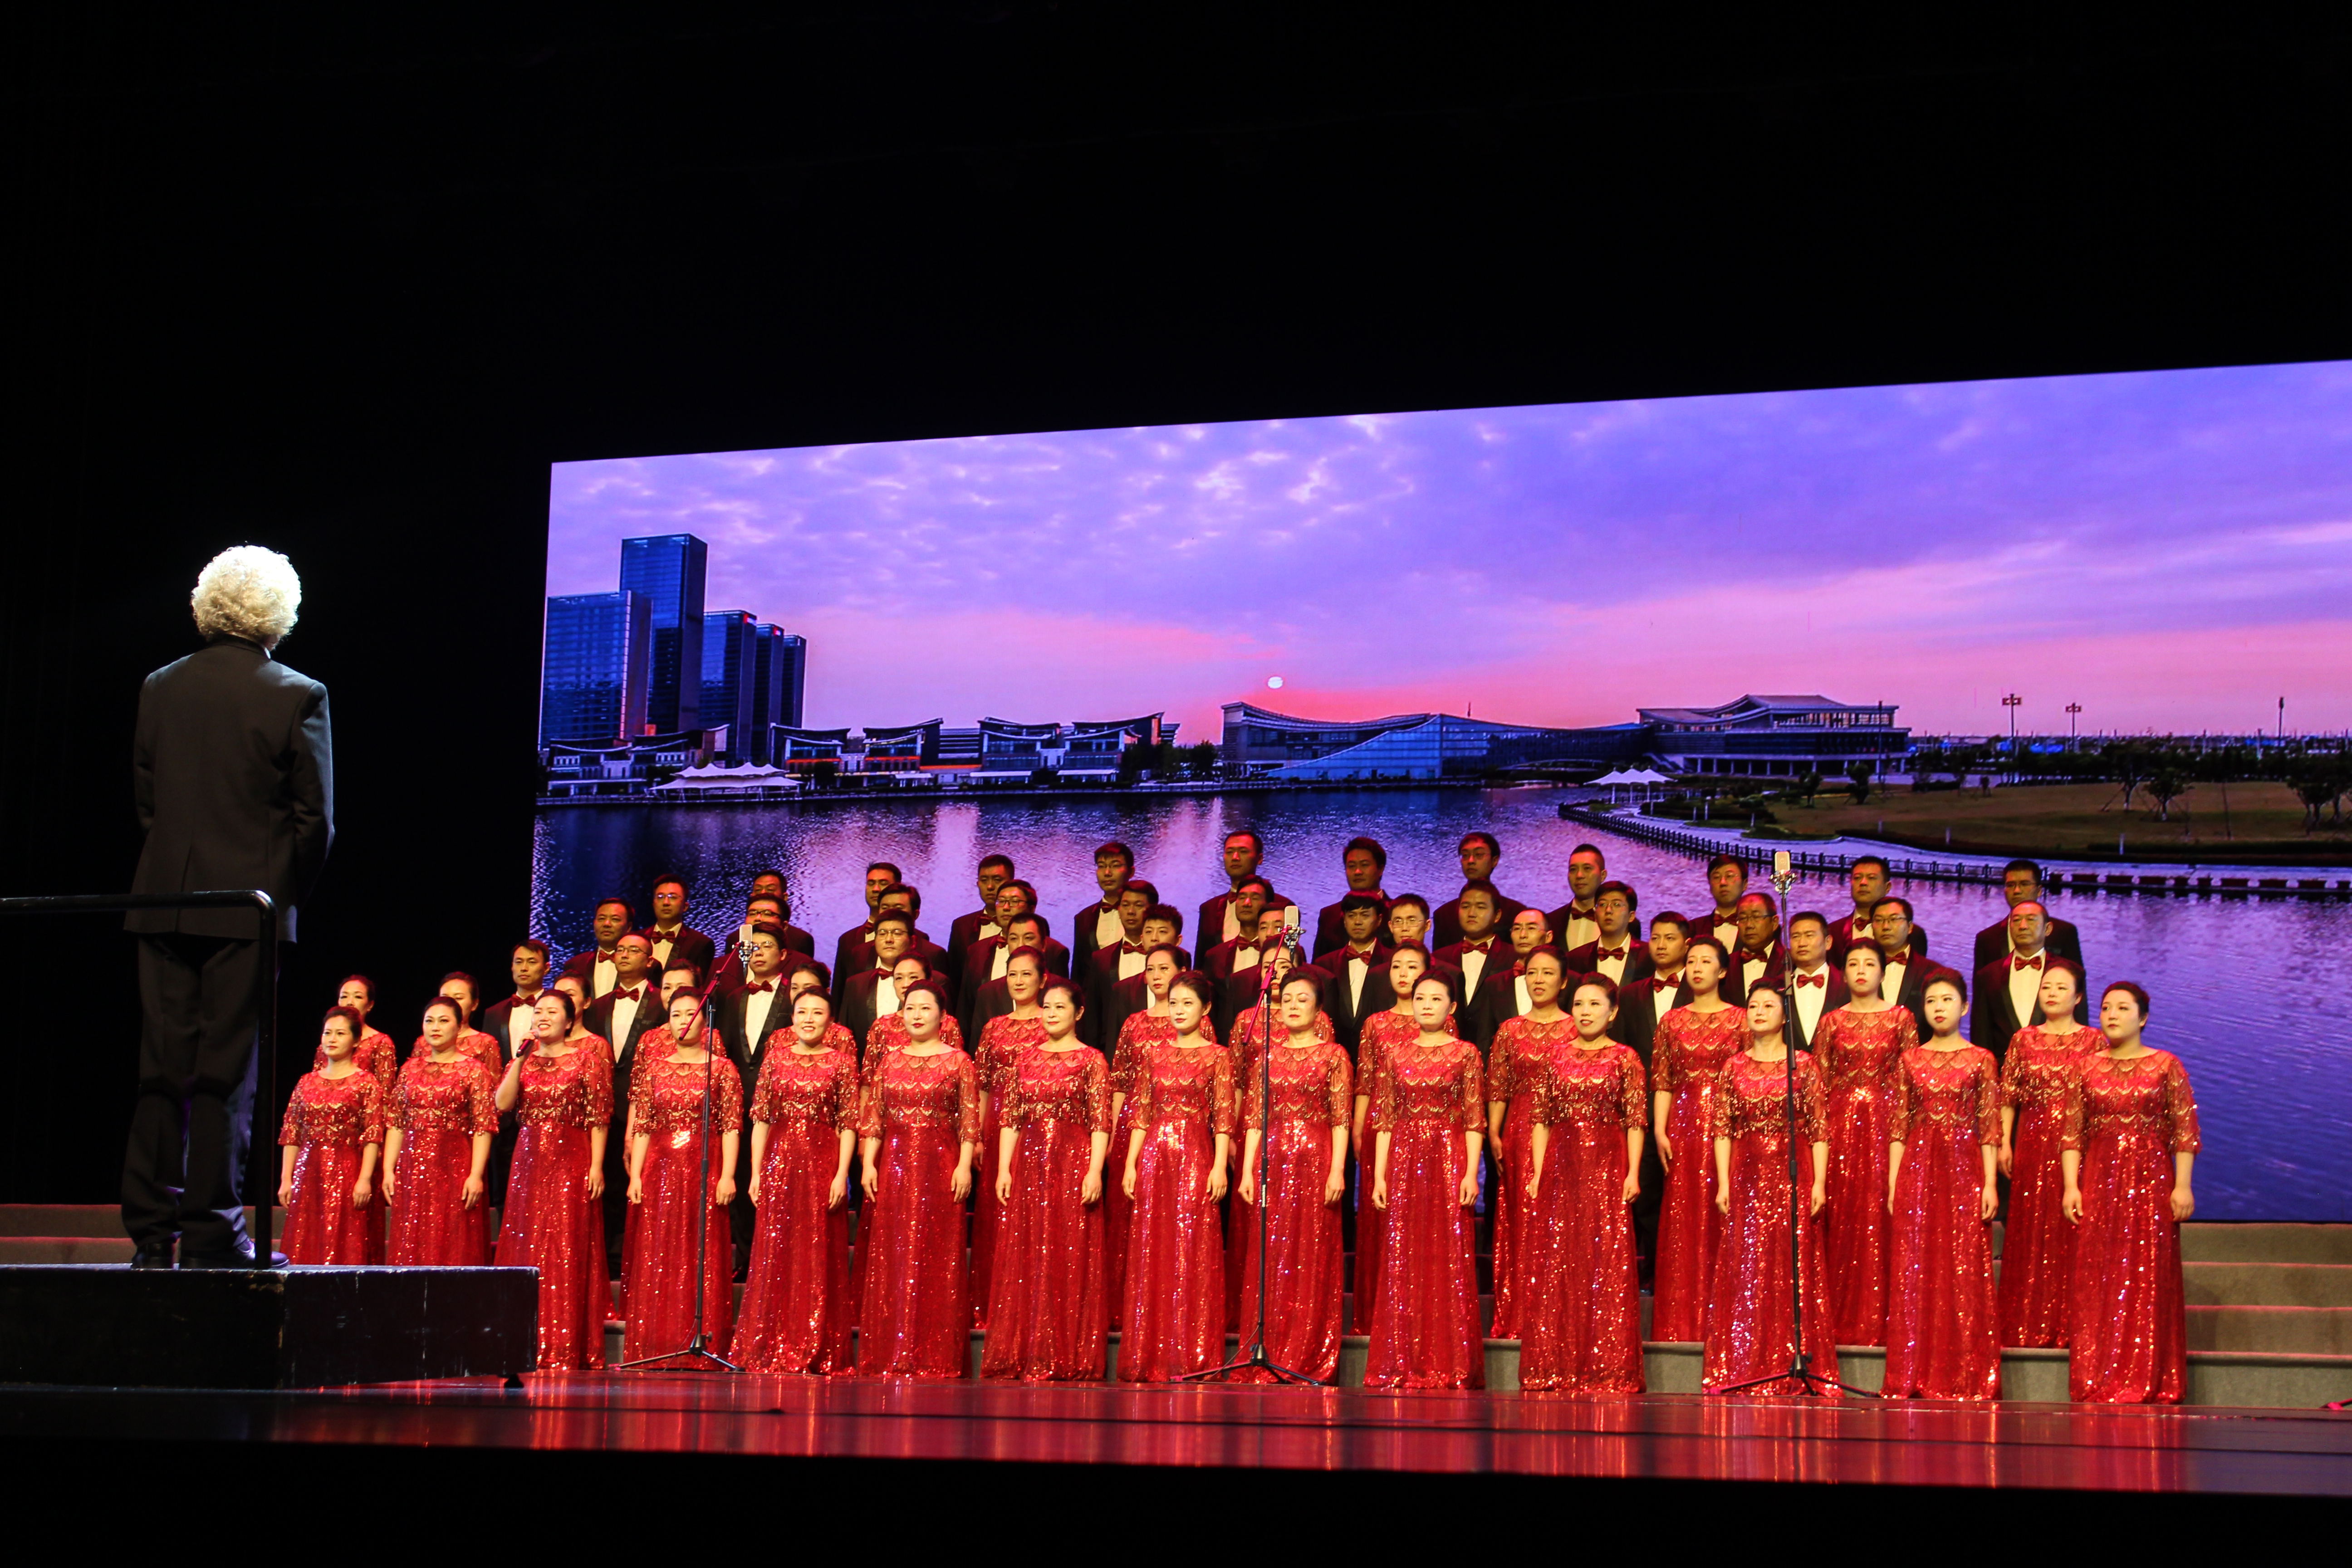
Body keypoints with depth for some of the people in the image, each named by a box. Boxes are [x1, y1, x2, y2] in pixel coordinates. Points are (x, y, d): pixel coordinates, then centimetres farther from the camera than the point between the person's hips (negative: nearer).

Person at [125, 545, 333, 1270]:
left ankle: (151, 1232, 9)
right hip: (248, 906, -4)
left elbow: (143, 803, 9)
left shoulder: (159, 688, 6)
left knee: (161, 1068, 7)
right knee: (227, 1073, -1)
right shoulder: (297, 696, -7)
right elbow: (315, 821, -7)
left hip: (164, 903, 4)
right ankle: (212, 1233, 0)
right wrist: (286, 894, 8)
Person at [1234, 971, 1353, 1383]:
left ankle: (1309, 1362, 1)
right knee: (1267, 1260, 2)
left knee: (1311, 1259, -3)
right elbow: (1254, 1119, 11)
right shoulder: (1268, 1056, 13)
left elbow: (1341, 1119, -1)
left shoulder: (1332, 1055, 4)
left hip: (1314, 1161, -3)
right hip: (1271, 1162, 3)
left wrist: (1337, 1169, -11)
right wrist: (1247, 1172, 4)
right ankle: (1264, 1362, 6)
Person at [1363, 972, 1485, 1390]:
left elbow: (1475, 1120, -1)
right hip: (1404, 1159, 3)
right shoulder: (1396, 1057, 11)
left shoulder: (1465, 1054, 4)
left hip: (1449, 1158, -2)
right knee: (1402, 1261, 1)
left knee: (1450, 1259, -4)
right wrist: (1379, 1174, 2)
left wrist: (1471, 1172, -9)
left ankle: (1449, 1365, 0)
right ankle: (1403, 1367, 5)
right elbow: (1384, 1120, 10)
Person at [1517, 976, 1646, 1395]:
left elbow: (1636, 1123, -2)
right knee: (1554, 1265, 2)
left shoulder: (1625, 1059, 3)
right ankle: (1555, 1370, 8)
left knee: (1606, 1264, -4)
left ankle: (1606, 1371, 0)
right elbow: (1540, 1119, 10)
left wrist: (1633, 1172, -11)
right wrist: (1537, 1171, 2)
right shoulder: (1555, 1055, 11)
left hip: (1606, 1166, -3)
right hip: (1560, 1167, 3)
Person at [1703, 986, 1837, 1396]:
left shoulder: (1803, 1064, 4)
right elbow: (1722, 1129, 7)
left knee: (1795, 1268, -2)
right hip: (1747, 1175, 2)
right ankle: (1743, 1372, 3)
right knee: (1744, 1269, 0)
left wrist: (1819, 1182, -8)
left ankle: (1793, 1374, 1)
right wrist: (1723, 1182, -2)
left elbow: (1819, 1129, 0)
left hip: (1793, 1171, -2)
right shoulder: (1734, 1067, 9)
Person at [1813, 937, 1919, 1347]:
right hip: (1841, 1121, 1)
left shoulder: (1901, 1019, 6)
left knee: (1880, 1217, -4)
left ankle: (1879, 1320, 1)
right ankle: (1842, 1322, 5)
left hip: (1886, 1119, -1)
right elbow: (1819, 1083, 9)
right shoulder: (1832, 1022, 9)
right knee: (1843, 1216, 0)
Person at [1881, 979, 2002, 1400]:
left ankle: (1963, 1378, 2)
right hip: (1917, 1168, 2)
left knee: (1965, 1271, -3)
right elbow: (1898, 1126, 9)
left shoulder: (1981, 1061, 4)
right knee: (1913, 1271, 1)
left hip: (1964, 1167, -2)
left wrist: (1991, 1183, -7)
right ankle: (1914, 1377, 5)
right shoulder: (1911, 1060, 10)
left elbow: (1990, 1128, 1)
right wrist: (1893, 1182, 2)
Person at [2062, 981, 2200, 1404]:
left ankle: (2146, 1382, 2)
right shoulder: (2087, 1068, 10)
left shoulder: (2166, 1066, 3)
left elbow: (2185, 1131, 0)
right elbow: (2073, 1133, 7)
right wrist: (2071, 1185, -2)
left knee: (2149, 1276, -3)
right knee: (2096, 1279, 0)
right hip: (2098, 1180, 2)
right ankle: (2098, 1382, 5)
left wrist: (2182, 1185, -7)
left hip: (2151, 1179, -2)